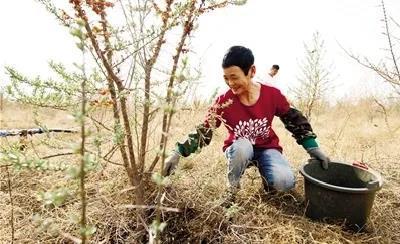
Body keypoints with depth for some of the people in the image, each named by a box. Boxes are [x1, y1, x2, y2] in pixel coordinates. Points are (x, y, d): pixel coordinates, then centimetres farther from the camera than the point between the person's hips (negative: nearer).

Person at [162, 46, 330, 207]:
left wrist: (312, 147, -3)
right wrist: (178, 153, -24)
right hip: (238, 150, 0)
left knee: (284, 182, -28)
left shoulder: (272, 94, -15)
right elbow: (203, 131, -14)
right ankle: (232, 191, -11)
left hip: (267, 148, 1)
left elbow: (294, 120, -1)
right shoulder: (223, 101, -17)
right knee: (242, 146, -38)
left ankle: (266, 175, 10)